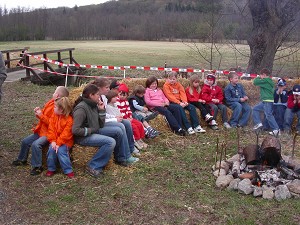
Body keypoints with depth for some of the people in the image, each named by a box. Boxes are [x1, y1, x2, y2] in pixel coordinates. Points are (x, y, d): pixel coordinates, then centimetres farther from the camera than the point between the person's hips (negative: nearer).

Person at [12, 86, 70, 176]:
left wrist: (41, 115, -22)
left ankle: (37, 167, -14)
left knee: (35, 144, -29)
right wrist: (39, 112, 0)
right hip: (41, 131, 10)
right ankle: (22, 160, 37)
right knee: (25, 141, 15)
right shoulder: (51, 103, 7)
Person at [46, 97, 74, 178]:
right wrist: (53, 141, -14)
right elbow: (51, 129, -2)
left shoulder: (69, 119, -15)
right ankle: (51, 169, -2)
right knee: (51, 149, -21)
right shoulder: (54, 116, 3)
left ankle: (68, 170, -16)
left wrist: (59, 143, -23)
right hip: (55, 140, 5)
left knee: (61, 150, -28)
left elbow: (66, 134, -19)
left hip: (65, 141, -5)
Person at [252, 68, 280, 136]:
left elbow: (255, 82, -10)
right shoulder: (269, 81, 17)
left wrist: (259, 78, 5)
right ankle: (258, 123, 11)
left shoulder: (265, 80, -12)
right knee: (255, 108, 17)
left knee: (269, 115, -14)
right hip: (265, 101, 11)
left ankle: (276, 130, -15)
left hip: (268, 101, -11)